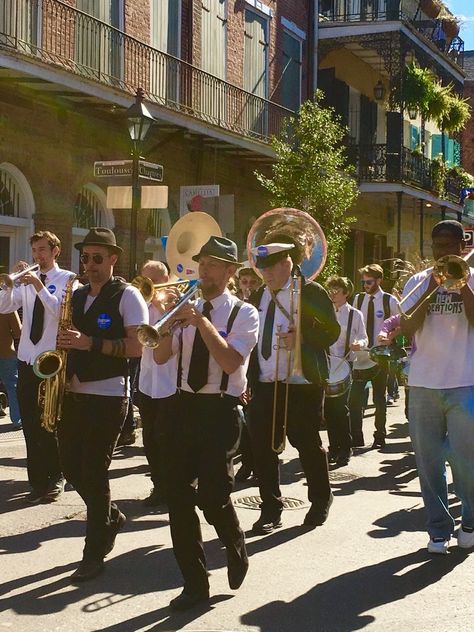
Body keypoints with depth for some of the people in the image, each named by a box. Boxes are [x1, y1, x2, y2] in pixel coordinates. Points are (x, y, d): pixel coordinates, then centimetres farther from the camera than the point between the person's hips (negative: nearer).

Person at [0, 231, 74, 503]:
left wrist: (39, 285, -23)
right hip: (27, 359, 5)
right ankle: (39, 481, 14)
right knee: (30, 424, 6)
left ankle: (55, 478, 16)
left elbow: (59, 311, -17)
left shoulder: (67, 279, -3)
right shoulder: (26, 280, 11)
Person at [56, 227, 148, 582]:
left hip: (108, 396, -7)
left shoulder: (127, 296, -7)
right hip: (73, 393, 7)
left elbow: (137, 347, -16)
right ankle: (111, 516, 35)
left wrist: (91, 343, -24)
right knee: (72, 467, 11)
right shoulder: (77, 296, 14)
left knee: (94, 473, -4)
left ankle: (95, 553, 8)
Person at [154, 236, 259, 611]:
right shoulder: (190, 310, 11)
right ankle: (195, 583, 14)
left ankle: (236, 548, 22)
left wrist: (201, 321, -21)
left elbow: (231, 361, -19)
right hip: (186, 406, 5)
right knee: (179, 496, 2)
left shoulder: (244, 313, -4)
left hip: (220, 410, -5)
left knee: (211, 494, -13)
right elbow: (160, 357, 5)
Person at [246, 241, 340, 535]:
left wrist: (301, 338, -22)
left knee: (308, 444, 5)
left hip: (301, 384, -5)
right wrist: (247, 380, 11)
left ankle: (321, 500, 27)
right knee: (262, 448, 1)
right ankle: (271, 510, 13)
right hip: (264, 386, 5)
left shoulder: (311, 292, -4)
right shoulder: (258, 297, 13)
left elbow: (332, 331, -6)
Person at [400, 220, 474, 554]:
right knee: (429, 460, 4)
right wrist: (432, 287, -10)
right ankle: (439, 529, 16)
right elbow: (407, 327, -4)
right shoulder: (419, 281, 9)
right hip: (423, 383, 2)